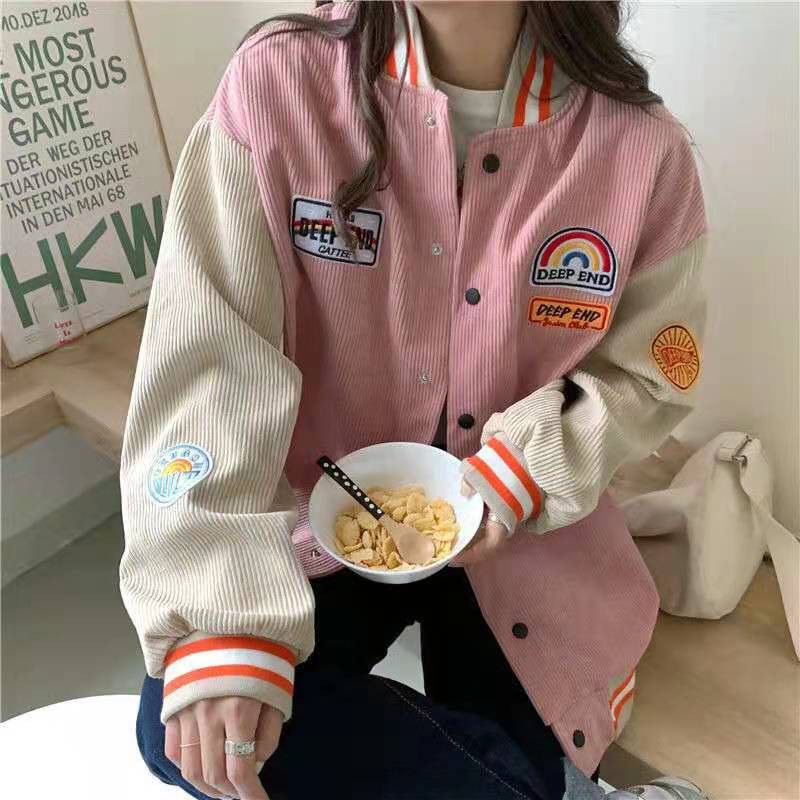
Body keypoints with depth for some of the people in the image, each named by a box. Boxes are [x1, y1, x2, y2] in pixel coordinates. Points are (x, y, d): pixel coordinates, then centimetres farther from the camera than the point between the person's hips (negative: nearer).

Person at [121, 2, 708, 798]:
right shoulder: (278, 82, -15)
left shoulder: (641, 147, -11)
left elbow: (649, 373, 0)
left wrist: (525, 468, -19)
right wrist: (222, 625, -30)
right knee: (188, 728, -19)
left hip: (528, 531, 2)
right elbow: (208, 360, -22)